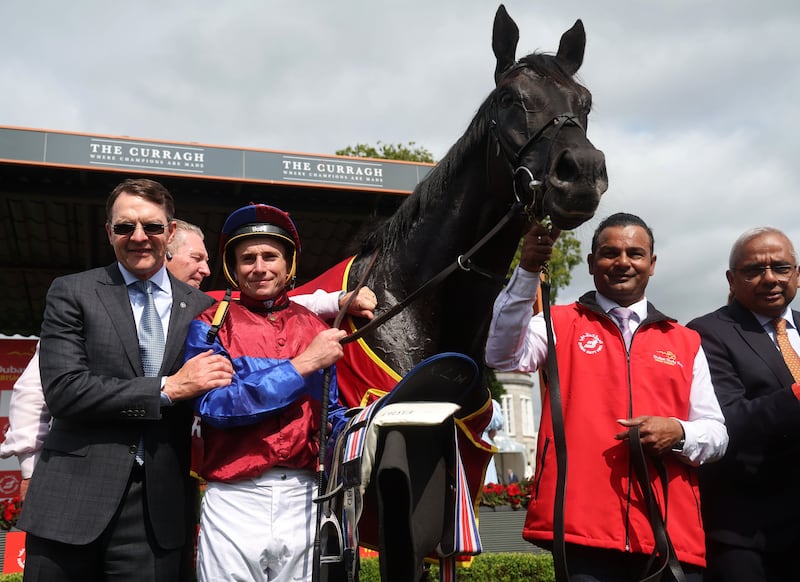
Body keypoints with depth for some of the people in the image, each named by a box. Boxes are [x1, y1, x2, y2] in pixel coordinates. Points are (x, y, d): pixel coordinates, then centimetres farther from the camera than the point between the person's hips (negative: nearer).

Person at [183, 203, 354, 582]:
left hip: (305, 499, 2)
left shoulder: (316, 329, 8)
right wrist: (302, 364, -14)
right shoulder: (210, 325, 1)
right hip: (234, 500, -2)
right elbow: (214, 405, -13)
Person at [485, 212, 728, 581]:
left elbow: (717, 433, 16)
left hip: (672, 534, 3)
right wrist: (527, 272, -22)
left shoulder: (685, 342, 16)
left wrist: (678, 433, -7)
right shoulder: (560, 324, 8)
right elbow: (504, 355, -11)